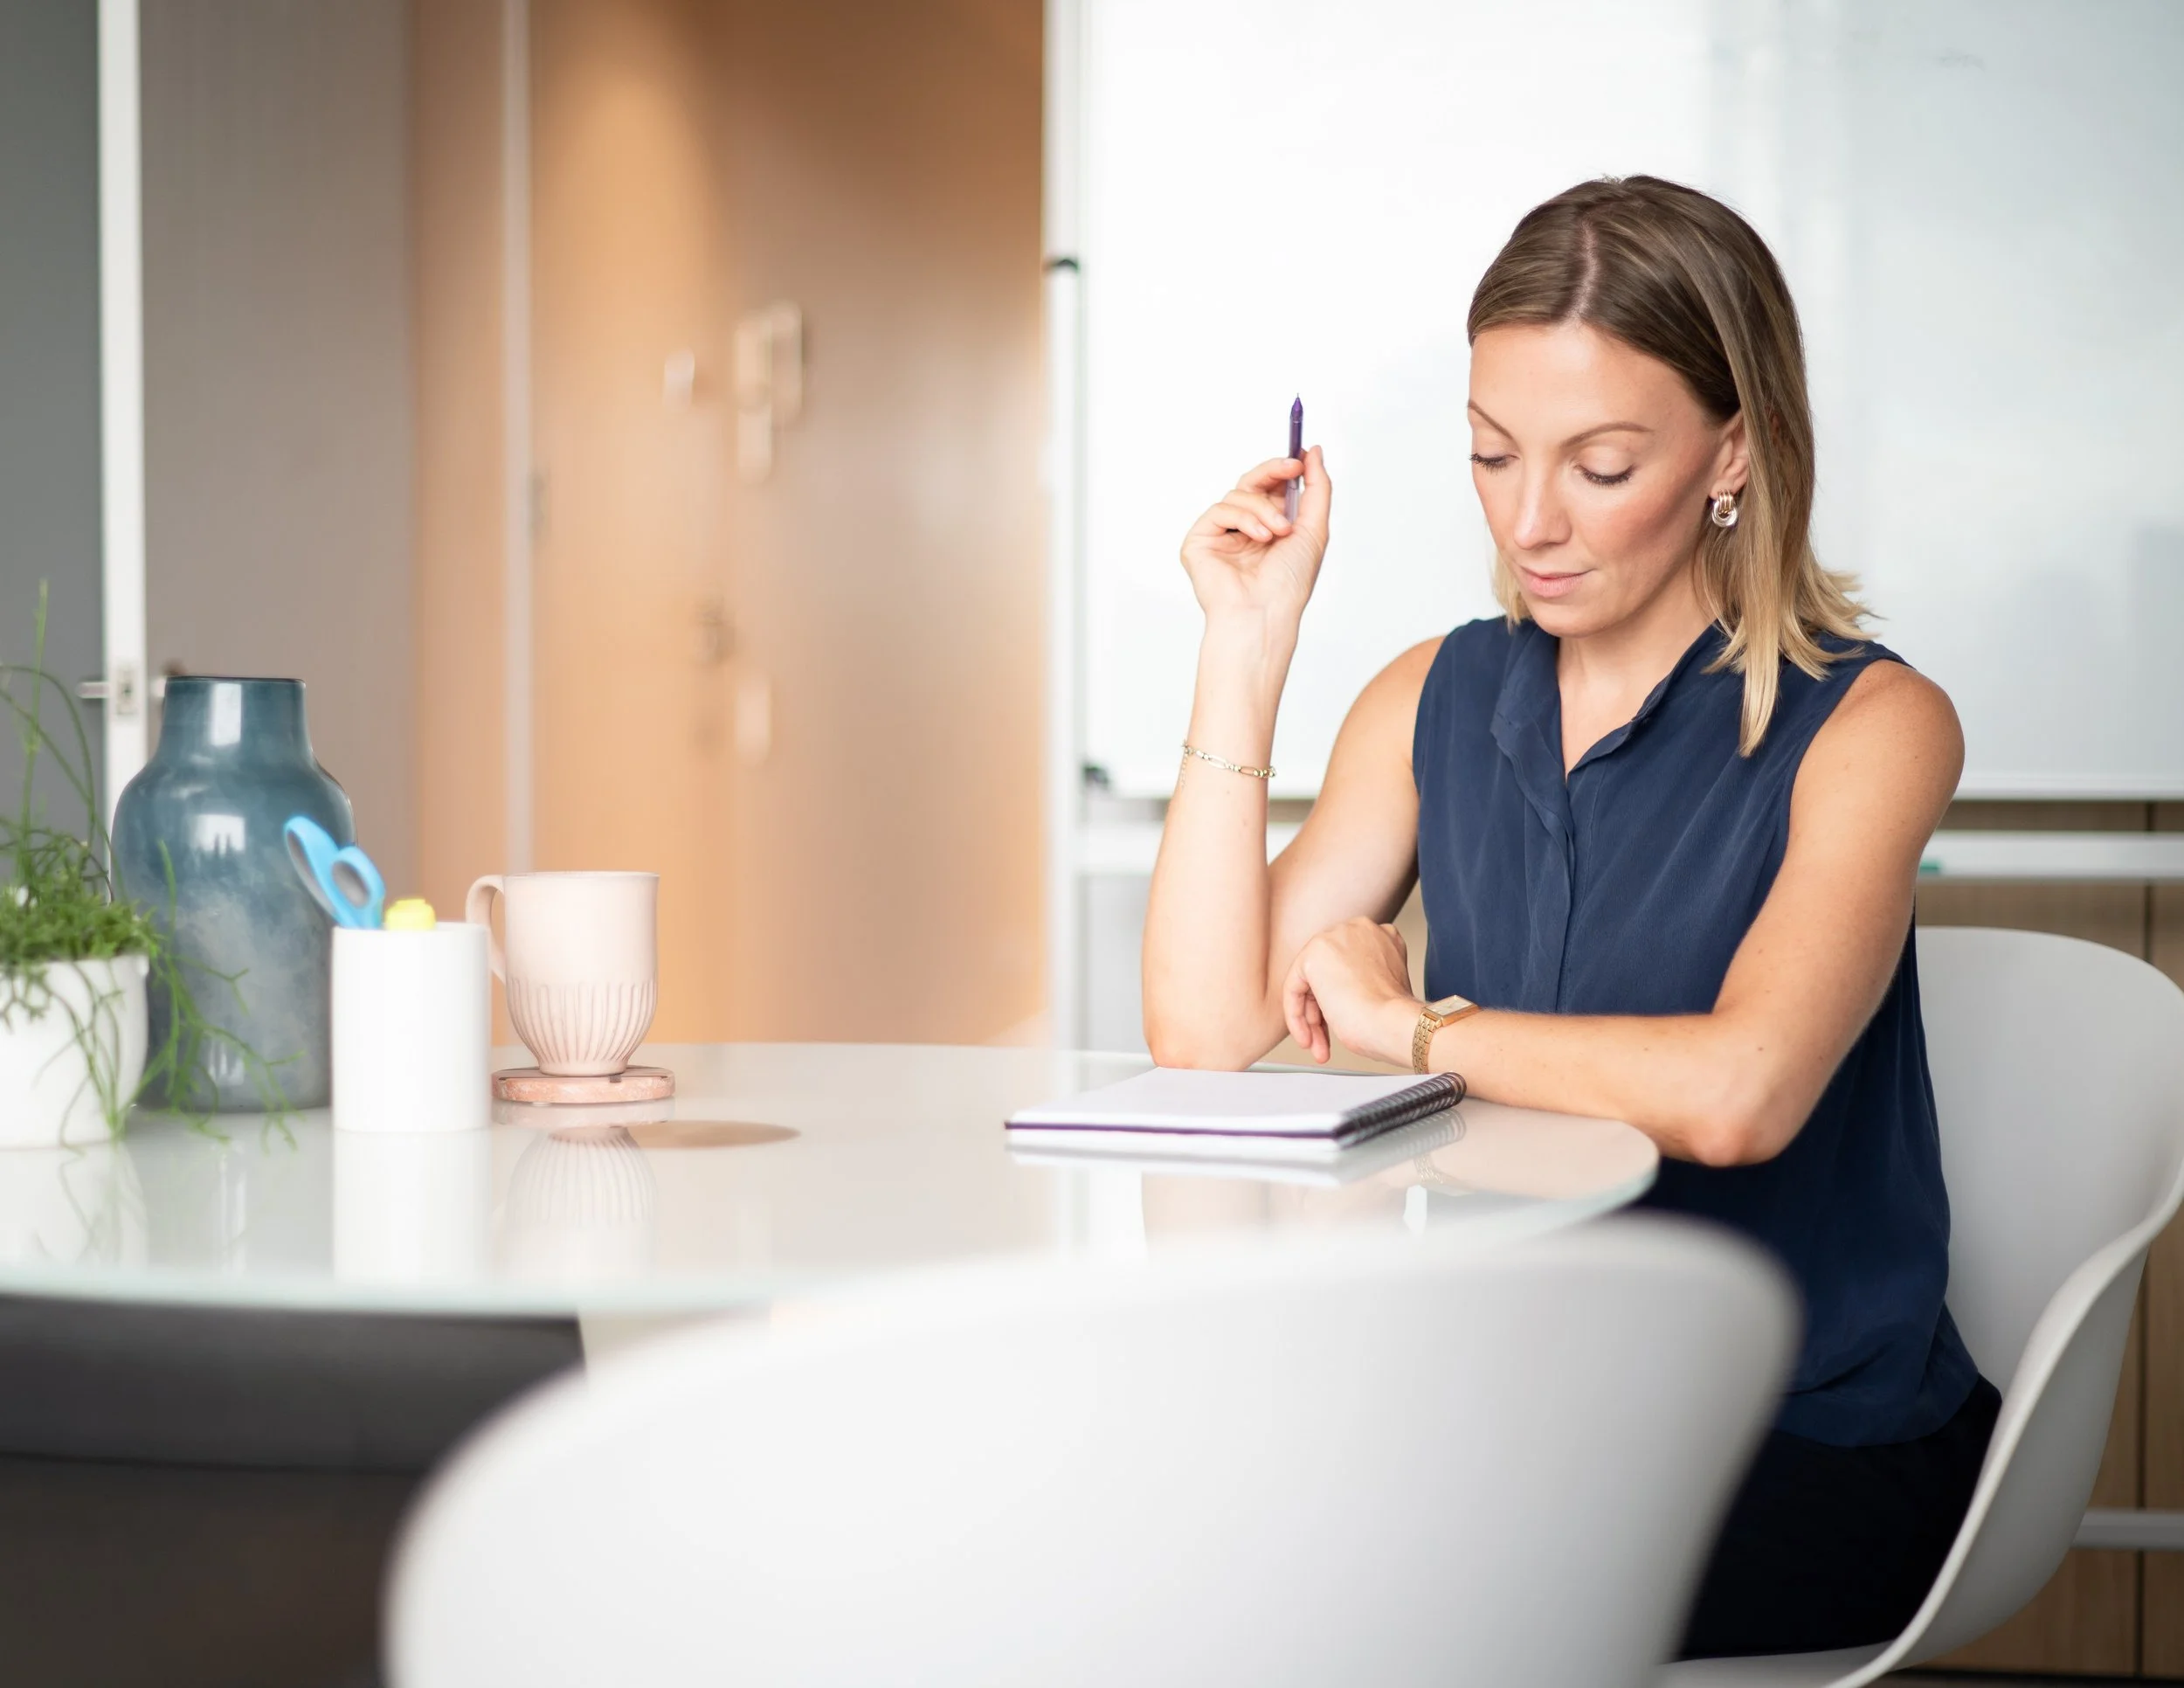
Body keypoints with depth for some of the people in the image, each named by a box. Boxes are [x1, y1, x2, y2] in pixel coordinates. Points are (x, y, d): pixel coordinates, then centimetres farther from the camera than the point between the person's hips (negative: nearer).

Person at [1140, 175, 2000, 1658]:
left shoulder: (1868, 725, -9)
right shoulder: (1437, 702, 8)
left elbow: (1737, 1093, -26)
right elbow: (1206, 1035, -4)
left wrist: (1418, 1028, -12)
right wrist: (1248, 650, -5)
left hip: (1808, 1440, -4)